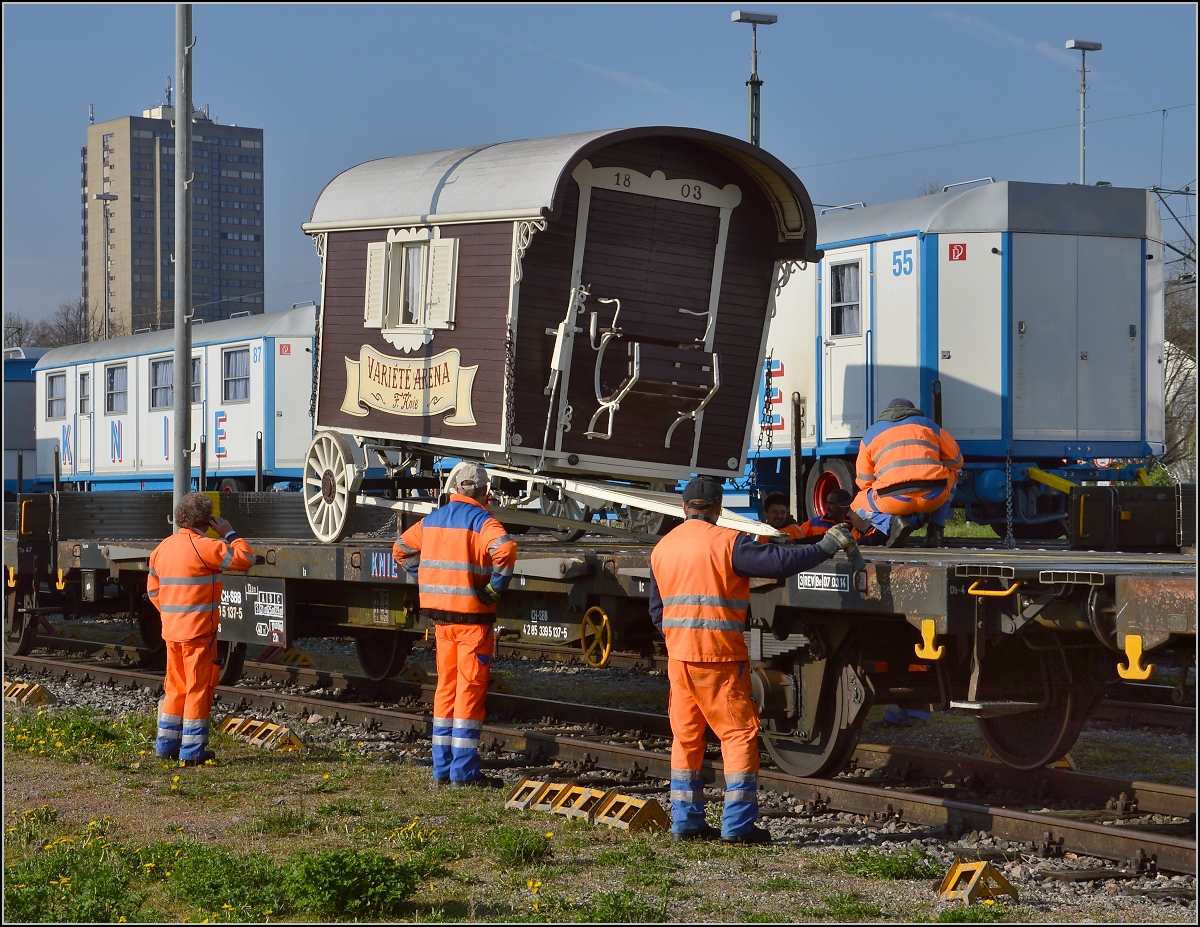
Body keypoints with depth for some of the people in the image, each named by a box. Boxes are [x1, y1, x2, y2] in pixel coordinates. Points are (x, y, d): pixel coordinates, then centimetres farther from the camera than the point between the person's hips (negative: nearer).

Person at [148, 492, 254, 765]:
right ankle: (192, 750, 2)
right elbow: (244, 558, -16)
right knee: (199, 688, 0)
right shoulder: (204, 546, -15)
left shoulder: (163, 548, 10)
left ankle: (167, 743, 22)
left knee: (176, 686, 17)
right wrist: (229, 534, -3)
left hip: (171, 630, 8)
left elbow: (153, 590, 15)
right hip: (198, 631, -8)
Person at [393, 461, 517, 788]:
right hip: (472, 615, -6)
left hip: (440, 615, 6)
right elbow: (505, 549, -29)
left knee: (446, 687, 14)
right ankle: (464, 771, -4)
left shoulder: (432, 520, 11)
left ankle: (442, 768, 16)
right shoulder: (481, 521, -11)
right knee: (470, 688, -3)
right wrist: (496, 587, -18)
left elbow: (401, 549, 22)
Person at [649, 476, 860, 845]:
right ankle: (737, 824, -3)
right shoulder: (726, 542, -9)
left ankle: (685, 822, 14)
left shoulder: (661, 549, 11)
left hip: (678, 656, 6)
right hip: (719, 657, -6)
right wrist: (826, 547, -4)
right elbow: (780, 562, -15)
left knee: (686, 737, 13)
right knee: (739, 734, 0)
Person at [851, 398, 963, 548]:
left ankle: (893, 522, -1)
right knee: (950, 475, 36)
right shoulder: (928, 424, 24)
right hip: (934, 497, 1)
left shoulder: (871, 433, 22)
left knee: (859, 505, 29)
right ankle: (936, 529, 17)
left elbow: (864, 482, 19)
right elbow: (956, 460, 27)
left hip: (893, 500, -1)